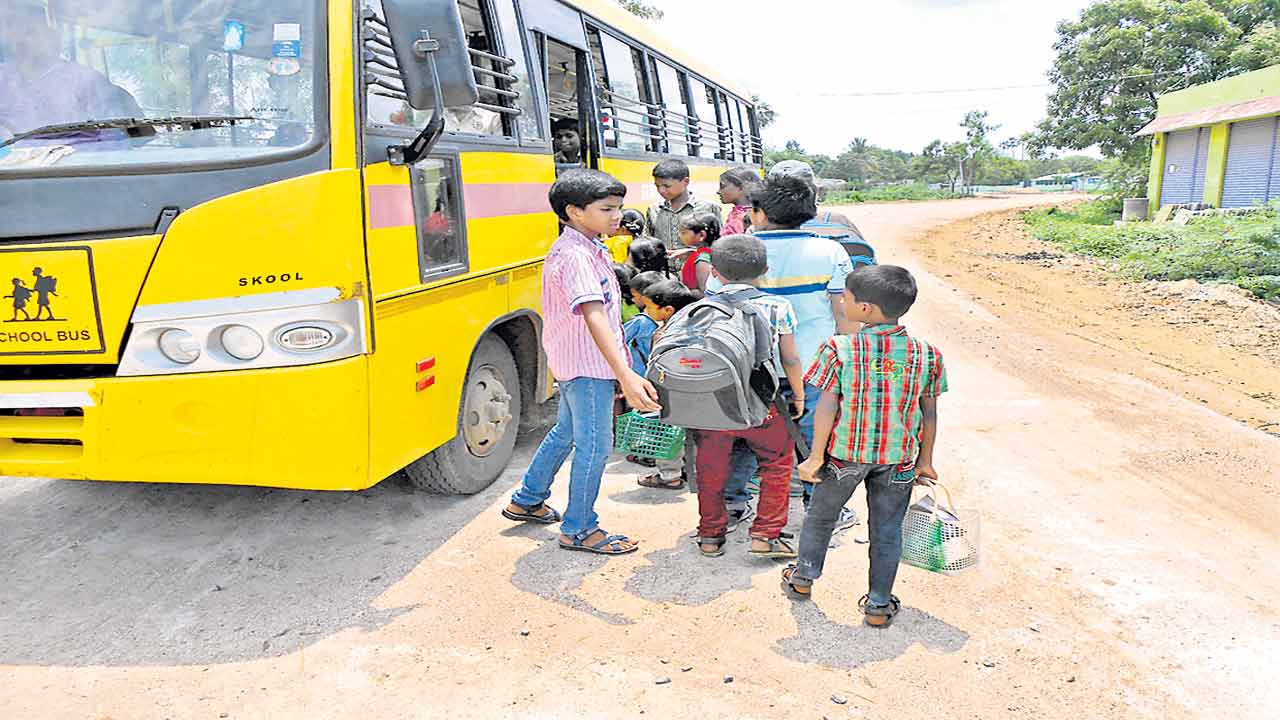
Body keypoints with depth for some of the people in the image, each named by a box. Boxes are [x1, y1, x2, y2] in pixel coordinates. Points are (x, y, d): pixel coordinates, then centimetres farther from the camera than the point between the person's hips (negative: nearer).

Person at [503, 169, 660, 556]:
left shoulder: (591, 248, 10)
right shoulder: (575, 256, -23)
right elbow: (593, 316, -35)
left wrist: (622, 370, 24)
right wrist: (625, 375, -44)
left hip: (576, 361, 11)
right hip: (587, 364, -10)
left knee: (566, 431, 22)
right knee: (595, 446, -1)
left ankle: (526, 501, 38)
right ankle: (578, 529, 14)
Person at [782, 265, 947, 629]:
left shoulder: (839, 350, -15)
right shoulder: (927, 354, -6)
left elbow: (827, 409, -14)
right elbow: (929, 414, 1)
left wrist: (816, 458, -5)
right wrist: (925, 461, 12)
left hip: (845, 452, -1)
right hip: (899, 458, 2)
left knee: (821, 515, 20)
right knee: (887, 529, 15)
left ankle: (804, 578, 37)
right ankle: (879, 605, 22)